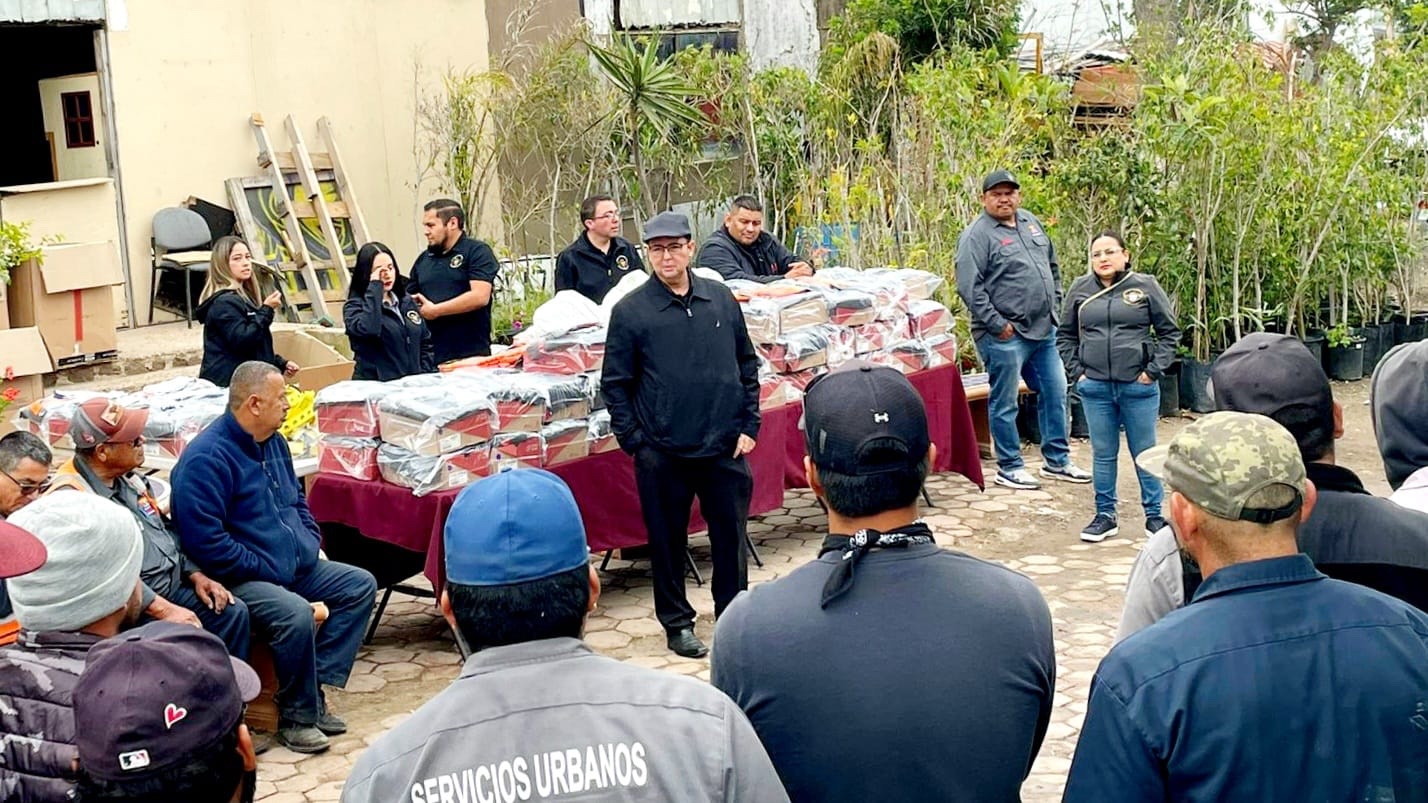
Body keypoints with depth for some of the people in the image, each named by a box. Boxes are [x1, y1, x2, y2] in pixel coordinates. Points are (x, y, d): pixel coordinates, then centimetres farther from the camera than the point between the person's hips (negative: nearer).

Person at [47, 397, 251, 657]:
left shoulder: (128, 477, 9)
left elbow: (165, 530, 20)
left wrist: (196, 575, 8)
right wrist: (163, 610, -30)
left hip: (173, 588, 9)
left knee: (234, 612, -1)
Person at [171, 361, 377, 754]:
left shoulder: (273, 442, 11)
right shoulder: (206, 458, -18)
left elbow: (298, 499, 27)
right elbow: (205, 541, -24)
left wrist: (312, 542, 9)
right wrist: (266, 569, -19)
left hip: (297, 567, 10)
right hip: (240, 579, -10)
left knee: (361, 585, 0)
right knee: (296, 615, -34)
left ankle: (314, 688, -4)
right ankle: (295, 717, -12)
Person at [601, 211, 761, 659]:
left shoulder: (721, 299, 5)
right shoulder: (630, 311, -3)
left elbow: (747, 365, 13)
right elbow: (614, 383, 0)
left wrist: (748, 425, 6)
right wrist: (633, 440, -5)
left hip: (725, 446, 2)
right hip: (662, 451, -2)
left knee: (731, 532, 10)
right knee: (668, 538, 8)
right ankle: (677, 622, 23)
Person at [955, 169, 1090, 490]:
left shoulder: (1031, 223, 13)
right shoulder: (977, 235, -11)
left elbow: (1052, 266, 24)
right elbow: (970, 288, -17)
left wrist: (1055, 305, 15)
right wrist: (997, 325, -18)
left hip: (1044, 331, 8)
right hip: (1005, 335, -8)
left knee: (1055, 394, 13)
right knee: (1005, 403, 1)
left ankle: (1057, 461, 24)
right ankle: (1009, 467, 12)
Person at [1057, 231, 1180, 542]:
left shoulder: (1145, 286, -1)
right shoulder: (1080, 289, 5)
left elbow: (1169, 332, 3)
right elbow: (1065, 336, 14)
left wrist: (1153, 370, -4)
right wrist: (1076, 371, 4)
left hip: (1138, 387, -2)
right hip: (1095, 388, 2)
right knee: (1103, 454, 9)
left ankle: (1154, 516, 18)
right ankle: (1105, 516, 20)